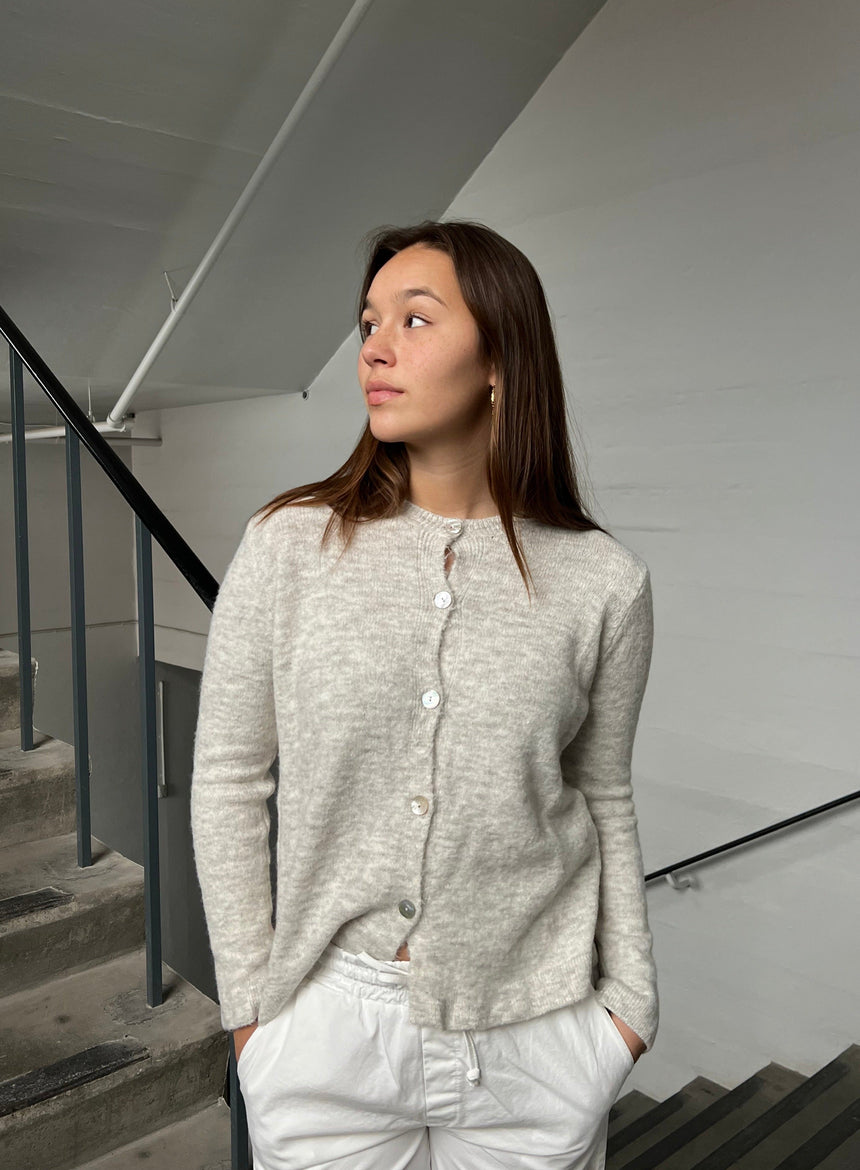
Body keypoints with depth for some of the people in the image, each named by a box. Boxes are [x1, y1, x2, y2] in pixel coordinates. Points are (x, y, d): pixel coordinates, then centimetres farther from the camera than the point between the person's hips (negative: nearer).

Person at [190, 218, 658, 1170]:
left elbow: (602, 796, 4)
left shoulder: (603, 581, -8)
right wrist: (249, 1000, 0)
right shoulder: (287, 546, -9)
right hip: (332, 1026, 0)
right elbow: (227, 780, -3)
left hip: (535, 1038, 1)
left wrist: (630, 996, 6)